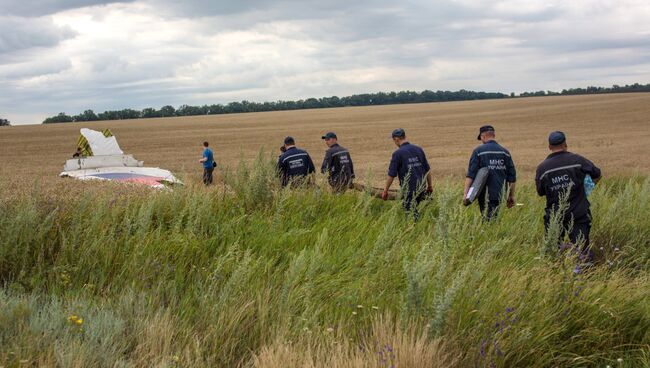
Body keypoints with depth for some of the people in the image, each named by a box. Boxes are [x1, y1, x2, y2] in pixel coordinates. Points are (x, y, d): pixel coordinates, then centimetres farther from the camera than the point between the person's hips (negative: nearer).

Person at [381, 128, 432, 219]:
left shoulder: (397, 153, -11)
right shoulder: (418, 149, 6)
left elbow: (391, 175, -10)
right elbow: (427, 170, 11)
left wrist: (385, 191, 0)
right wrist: (429, 185, 22)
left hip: (409, 190, -6)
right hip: (421, 188, 6)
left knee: (411, 214, 0)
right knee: (414, 210, 21)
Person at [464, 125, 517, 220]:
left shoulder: (478, 151, -3)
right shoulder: (505, 152, 8)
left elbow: (471, 175, -10)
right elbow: (512, 177, 10)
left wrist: (466, 193, -11)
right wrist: (511, 195, 17)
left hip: (485, 195, -4)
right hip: (500, 194, 4)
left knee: (488, 221, -3)